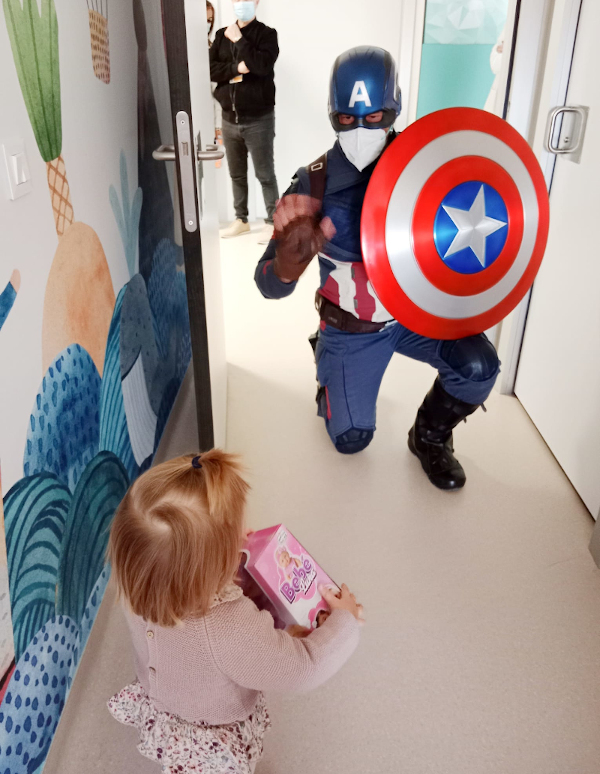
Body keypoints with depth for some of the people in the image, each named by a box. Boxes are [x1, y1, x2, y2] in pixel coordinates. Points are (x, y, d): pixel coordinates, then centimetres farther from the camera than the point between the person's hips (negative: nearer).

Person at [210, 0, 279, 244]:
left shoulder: (266, 34, -2)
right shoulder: (222, 35, 10)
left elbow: (261, 65, -19)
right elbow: (209, 69, 0)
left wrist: (239, 40, -12)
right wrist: (235, 68, -14)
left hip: (258, 119, -4)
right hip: (229, 119, 5)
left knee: (265, 174, -1)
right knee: (237, 174, 12)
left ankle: (272, 222, 8)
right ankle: (241, 219, 24)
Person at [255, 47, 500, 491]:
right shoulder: (315, 184, -18)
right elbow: (270, 287, -21)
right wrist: (289, 262, -46)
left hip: (415, 311, 1)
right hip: (350, 330, -1)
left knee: (477, 366, -24)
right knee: (350, 439, 5)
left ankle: (430, 437, 8)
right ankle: (330, 372, 37)